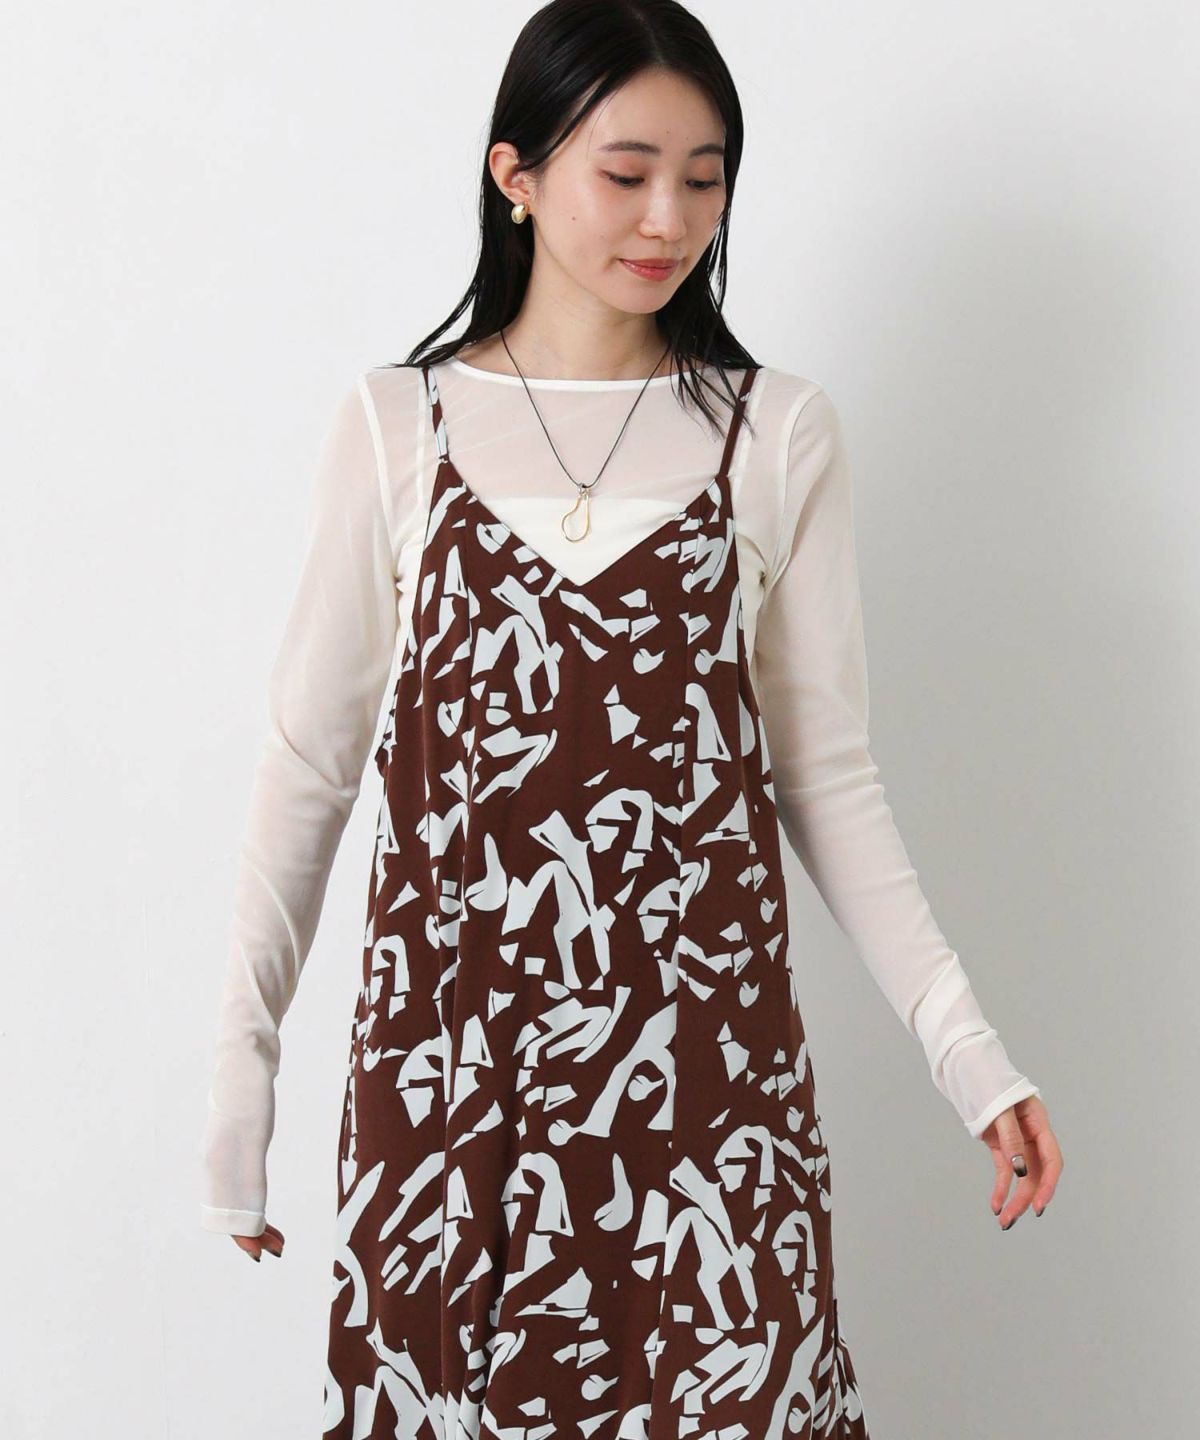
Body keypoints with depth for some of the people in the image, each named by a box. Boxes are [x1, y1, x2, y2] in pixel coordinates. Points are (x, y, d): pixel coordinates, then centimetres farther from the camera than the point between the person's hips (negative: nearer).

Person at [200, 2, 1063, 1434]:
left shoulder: (780, 432, 3)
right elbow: (309, 766, 5)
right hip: (450, 1040, 0)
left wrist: (961, 1040, -3)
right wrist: (240, 1078, 4)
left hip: (704, 1045, 0)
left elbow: (826, 774, 5)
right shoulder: (396, 425, 2)